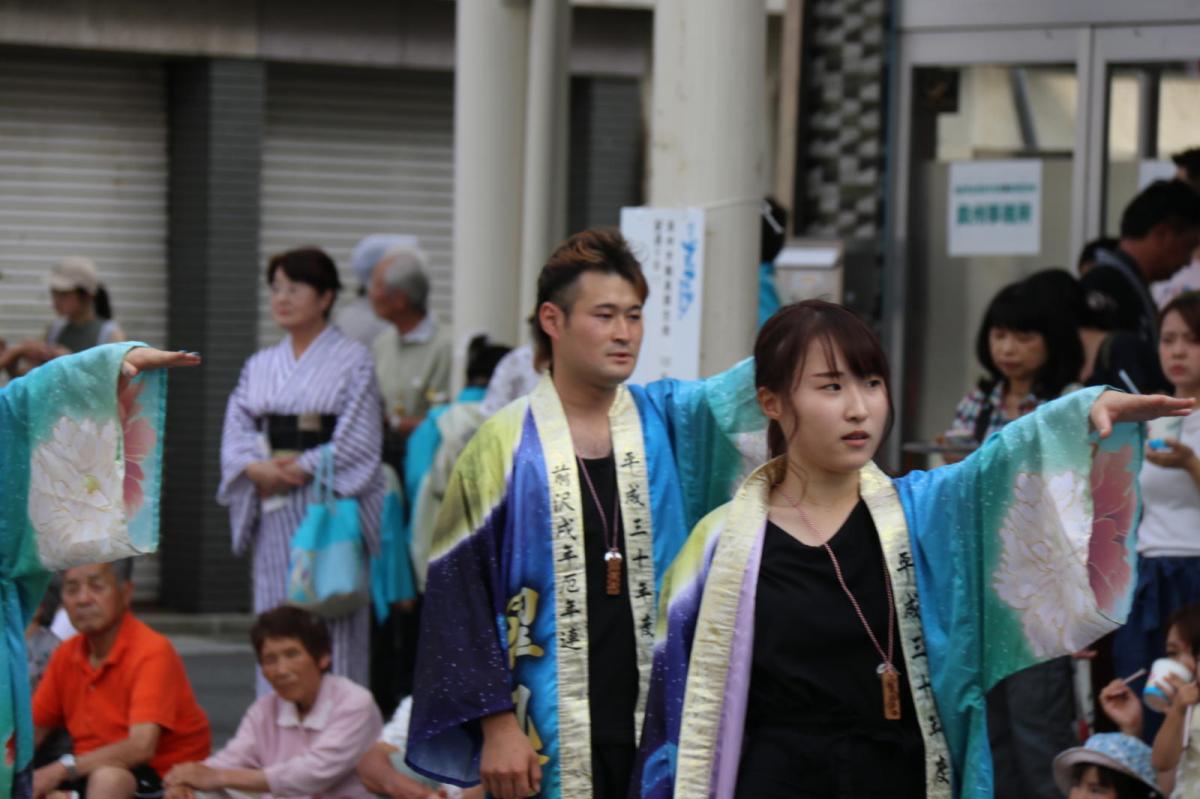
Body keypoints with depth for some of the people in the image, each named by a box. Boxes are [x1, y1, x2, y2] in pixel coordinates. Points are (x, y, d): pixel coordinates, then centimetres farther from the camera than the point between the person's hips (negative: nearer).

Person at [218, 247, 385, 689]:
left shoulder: (352, 361, 0)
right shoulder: (260, 366, 16)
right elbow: (236, 431, 9)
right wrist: (258, 469, -11)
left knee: (331, 625, -7)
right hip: (272, 514, 5)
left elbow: (358, 442, -7)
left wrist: (299, 469, -14)